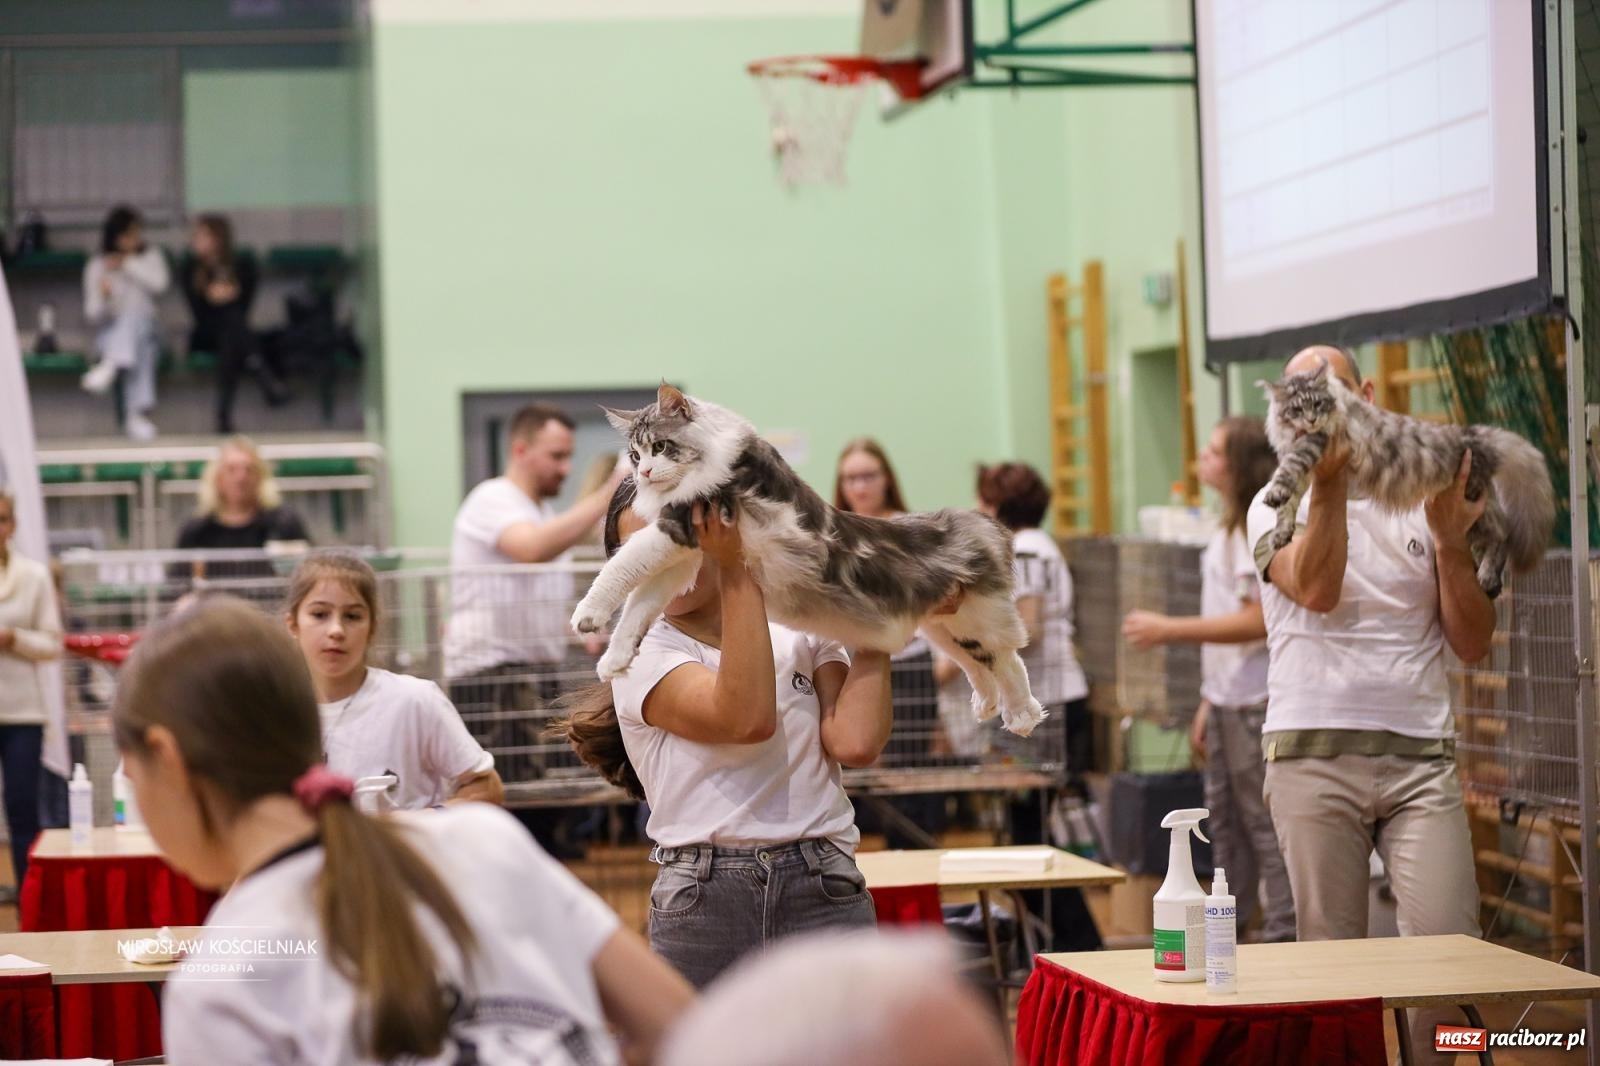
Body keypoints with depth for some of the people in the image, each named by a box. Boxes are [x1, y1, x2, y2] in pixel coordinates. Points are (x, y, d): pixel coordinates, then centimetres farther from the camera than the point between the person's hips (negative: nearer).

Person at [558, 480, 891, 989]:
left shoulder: (802, 635, 13)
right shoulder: (643, 658, 3)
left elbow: (855, 742, -6)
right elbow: (747, 718, -16)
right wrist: (737, 571, -13)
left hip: (823, 891, 2)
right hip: (702, 902, -2)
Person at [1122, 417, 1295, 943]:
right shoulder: (1229, 528, 16)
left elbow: (1257, 622, -20)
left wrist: (1169, 629, -17)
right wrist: (1208, 704, 17)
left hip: (1258, 703, -10)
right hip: (1228, 700, 10)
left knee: (1266, 822, -6)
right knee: (1225, 820, 15)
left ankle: (1283, 937, -1)